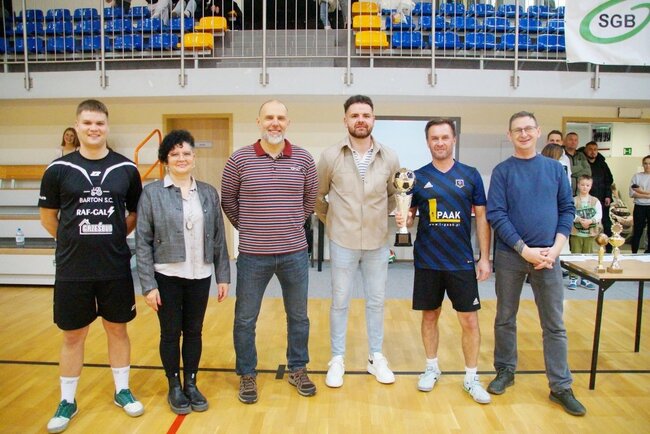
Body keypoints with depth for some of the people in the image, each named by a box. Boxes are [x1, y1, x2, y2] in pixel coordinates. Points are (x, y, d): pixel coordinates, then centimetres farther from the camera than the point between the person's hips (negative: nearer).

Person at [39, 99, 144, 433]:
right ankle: (67, 402, 29)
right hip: (72, 270, -1)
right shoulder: (59, 169, -2)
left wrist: (113, 238, 4)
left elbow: (136, 213, 10)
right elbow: (48, 217, 7)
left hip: (116, 268, 1)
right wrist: (75, 242, 5)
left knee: (118, 329, 13)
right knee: (73, 335, 11)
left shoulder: (126, 169, 0)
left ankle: (122, 391, 31)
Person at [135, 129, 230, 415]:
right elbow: (142, 242, -6)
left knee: (194, 332, 13)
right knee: (171, 333, 11)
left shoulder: (208, 193, 3)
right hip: (166, 277, -2)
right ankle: (174, 387, 29)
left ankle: (191, 384, 31)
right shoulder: (151, 193, -6)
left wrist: (223, 276, 3)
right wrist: (148, 284, -10)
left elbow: (218, 238, 5)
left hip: (200, 277, 2)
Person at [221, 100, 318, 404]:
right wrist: (246, 227, 7)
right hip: (253, 255, -1)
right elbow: (228, 199, 8)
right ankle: (247, 375, 30)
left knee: (298, 316, 15)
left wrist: (296, 224, 11)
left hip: (295, 253, 2)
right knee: (245, 319, 10)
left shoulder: (304, 159, 0)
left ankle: (298, 370, 35)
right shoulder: (239, 159, -5)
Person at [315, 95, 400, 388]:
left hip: (378, 242, 2)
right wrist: (330, 221, 7)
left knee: (376, 301, 13)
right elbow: (317, 196, 6)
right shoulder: (330, 156, -7)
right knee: (340, 301, 9)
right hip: (343, 242, -2)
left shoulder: (389, 158, -2)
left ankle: (376, 358, 29)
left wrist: (381, 216, 3)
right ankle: (337, 360, 24)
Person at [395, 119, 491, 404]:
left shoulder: (470, 175, 1)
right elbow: (409, 215, 5)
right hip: (427, 261, 1)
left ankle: (471, 378, 21)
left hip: (462, 261, 0)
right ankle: (432, 368, 32)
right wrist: (403, 219, -19)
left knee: (469, 320, 4)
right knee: (430, 315, 13)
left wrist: (484, 257, -1)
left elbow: (481, 217, 3)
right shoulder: (417, 177, 1)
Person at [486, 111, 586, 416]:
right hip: (510, 255, -1)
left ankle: (560, 386, 18)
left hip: (548, 256, 2)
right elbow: (496, 215, -8)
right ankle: (505, 371, 28)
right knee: (505, 319, 10)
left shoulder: (554, 168, 6)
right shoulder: (502, 171, -1)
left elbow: (567, 209, 6)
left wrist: (555, 248, -8)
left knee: (554, 324, 7)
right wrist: (525, 250, -15)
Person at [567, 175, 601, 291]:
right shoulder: (573, 201, -1)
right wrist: (580, 220, -28)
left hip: (590, 233, 2)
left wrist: (590, 221, -23)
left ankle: (585, 279, 19)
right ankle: (573, 279, 9)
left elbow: (599, 214, -6)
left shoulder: (595, 201, 5)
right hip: (576, 233, -2)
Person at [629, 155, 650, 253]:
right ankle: (634, 253, 12)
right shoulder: (637, 176, 3)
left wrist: (640, 191, -11)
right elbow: (632, 193, -6)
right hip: (639, 207, -1)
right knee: (637, 231, 4)